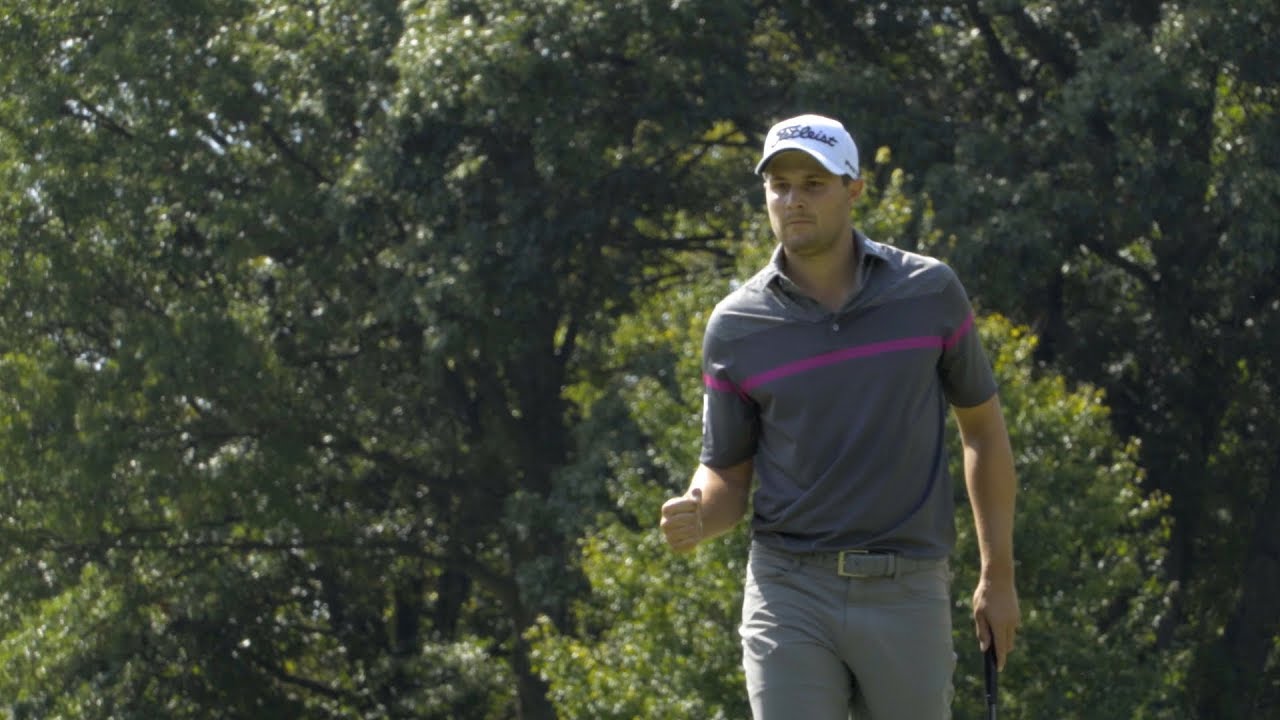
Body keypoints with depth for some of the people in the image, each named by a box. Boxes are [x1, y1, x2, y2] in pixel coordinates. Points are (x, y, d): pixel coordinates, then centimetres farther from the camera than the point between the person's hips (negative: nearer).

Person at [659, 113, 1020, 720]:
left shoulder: (931, 293, 1)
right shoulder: (735, 327, 1)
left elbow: (982, 426, 12)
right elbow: (727, 472, 8)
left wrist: (998, 574, 10)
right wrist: (695, 519, -16)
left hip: (908, 593, 1)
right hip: (790, 592, -1)